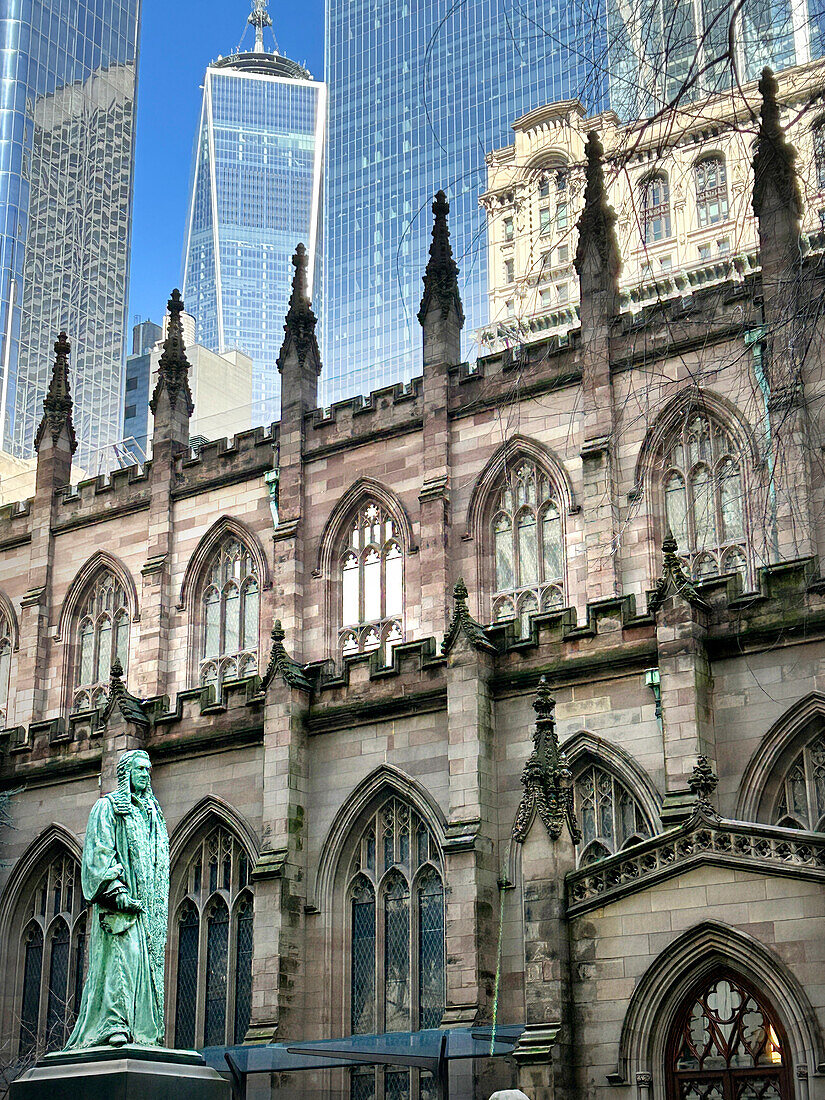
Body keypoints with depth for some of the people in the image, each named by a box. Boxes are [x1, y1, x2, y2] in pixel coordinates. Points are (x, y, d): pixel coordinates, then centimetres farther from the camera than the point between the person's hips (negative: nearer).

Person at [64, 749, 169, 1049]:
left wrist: (160, 901, 14)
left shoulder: (153, 812, 24)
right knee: (121, 954, -18)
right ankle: (114, 1024, -23)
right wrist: (117, 888, -19)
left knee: (150, 957, -2)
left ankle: (146, 1031, -4)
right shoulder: (107, 807, 6)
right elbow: (101, 851, -6)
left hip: (150, 900, 6)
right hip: (119, 900, -6)